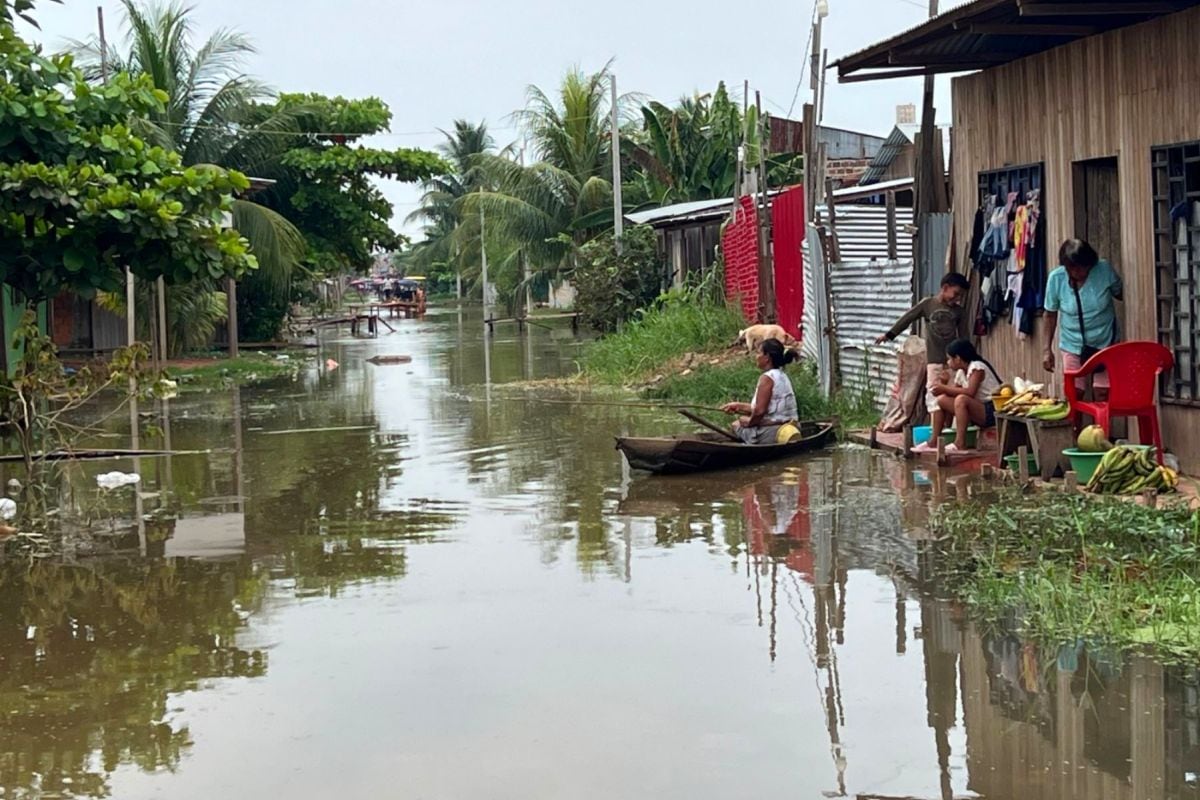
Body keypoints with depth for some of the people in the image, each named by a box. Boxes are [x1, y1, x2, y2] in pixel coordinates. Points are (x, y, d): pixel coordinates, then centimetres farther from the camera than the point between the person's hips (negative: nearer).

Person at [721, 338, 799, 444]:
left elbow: (759, 411, -23)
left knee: (736, 425, 14)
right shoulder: (782, 377, 14)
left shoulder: (767, 378, -15)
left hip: (770, 434, -9)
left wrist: (749, 421, -2)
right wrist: (738, 407, 18)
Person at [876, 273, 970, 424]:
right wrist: (889, 335, 2)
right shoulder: (928, 304, 0)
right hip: (934, 358, -2)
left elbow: (963, 337, 9)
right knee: (933, 391, -4)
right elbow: (907, 318, 2)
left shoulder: (958, 312, 6)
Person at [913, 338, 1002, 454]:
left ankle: (960, 443, -32)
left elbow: (970, 392, -27)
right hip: (976, 412, 9)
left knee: (961, 399, -33)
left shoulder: (977, 367, -13)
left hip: (991, 411, -9)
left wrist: (945, 388, -21)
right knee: (942, 399, 2)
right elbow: (953, 392, 11)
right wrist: (944, 386, -8)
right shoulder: (961, 373, 12)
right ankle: (933, 441, 1)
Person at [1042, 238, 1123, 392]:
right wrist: (1048, 349, 0)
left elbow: (1121, 294, 5)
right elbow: (1051, 314, -2)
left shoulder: (1105, 270, -15)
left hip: (1105, 343, 0)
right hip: (1073, 345, 0)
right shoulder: (1056, 278, -14)